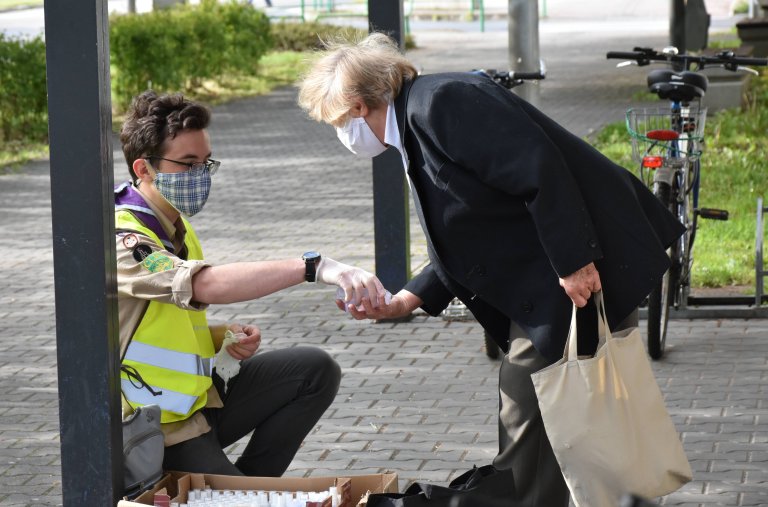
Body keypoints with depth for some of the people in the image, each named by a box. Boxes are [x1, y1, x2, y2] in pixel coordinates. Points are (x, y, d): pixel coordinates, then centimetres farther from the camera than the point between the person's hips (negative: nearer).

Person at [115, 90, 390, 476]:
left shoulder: (174, 225, 9)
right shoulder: (121, 241, -24)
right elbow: (208, 284, -41)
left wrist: (224, 337, 0)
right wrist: (313, 266, -49)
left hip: (199, 394, 10)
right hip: (162, 435, -10)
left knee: (315, 371, 0)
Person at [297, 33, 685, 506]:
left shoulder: (441, 101, -16)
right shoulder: (415, 130, 16)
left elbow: (539, 169, -23)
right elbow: (461, 246, 18)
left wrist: (574, 262, -24)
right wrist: (403, 303, 10)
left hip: (582, 271, -10)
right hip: (542, 289, 10)